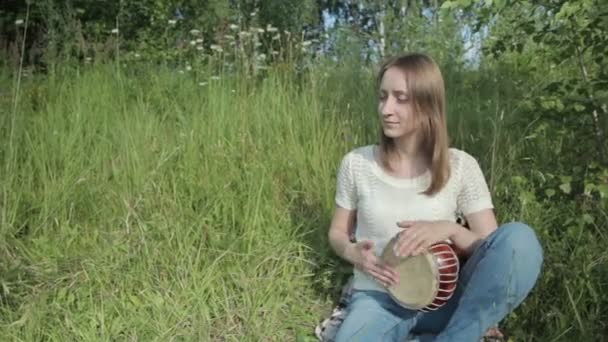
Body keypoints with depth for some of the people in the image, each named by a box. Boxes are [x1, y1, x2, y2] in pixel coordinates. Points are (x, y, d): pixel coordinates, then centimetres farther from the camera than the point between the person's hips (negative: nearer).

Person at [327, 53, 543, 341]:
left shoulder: (460, 166, -3)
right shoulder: (356, 163, -1)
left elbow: (491, 247, -1)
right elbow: (337, 233, 11)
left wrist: (450, 230, -21)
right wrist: (353, 253, -12)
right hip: (377, 298, -1)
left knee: (518, 238, -26)